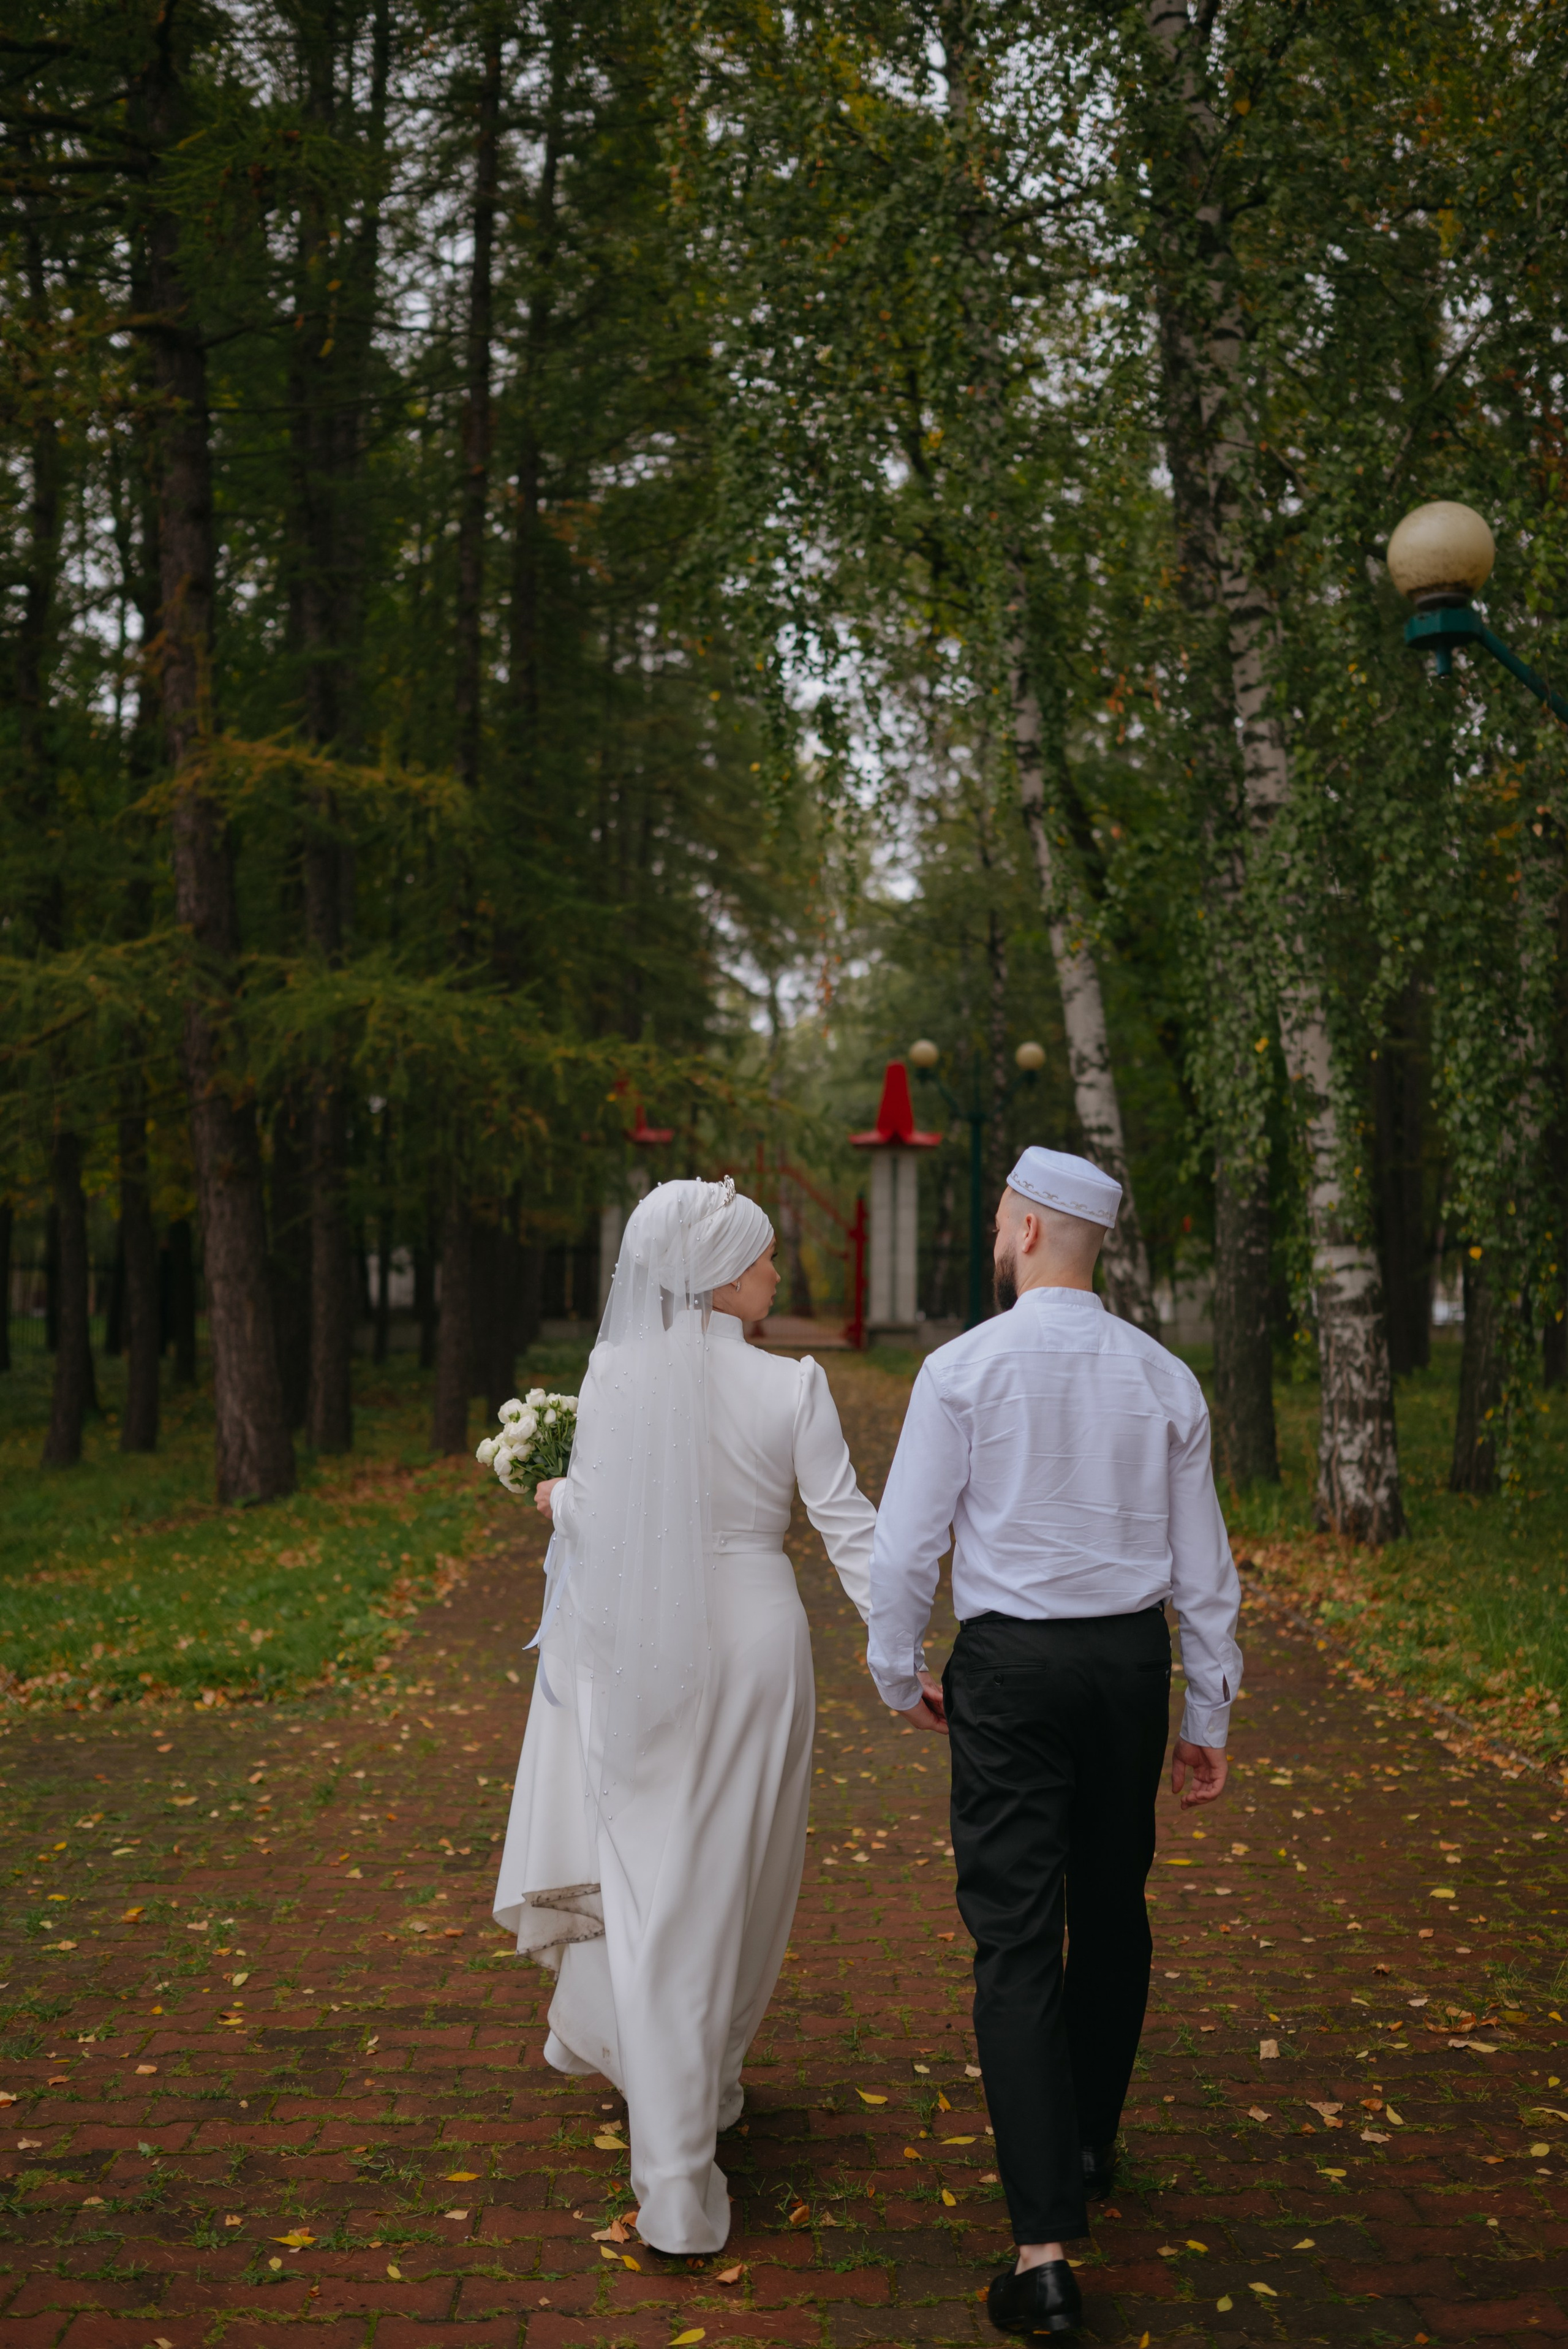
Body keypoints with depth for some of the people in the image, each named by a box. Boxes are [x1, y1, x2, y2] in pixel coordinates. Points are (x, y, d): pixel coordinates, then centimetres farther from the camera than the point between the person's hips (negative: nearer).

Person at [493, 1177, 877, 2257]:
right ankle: (711, 2077, 39)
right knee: (738, 1877, 19)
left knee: (651, 1891, 3)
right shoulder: (791, 1386, -10)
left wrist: (555, 1498, 24)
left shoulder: (614, 1373, -6)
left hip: (643, 1656, 1)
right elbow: (848, 1524, -9)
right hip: (754, 1641, -1)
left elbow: (596, 1519, 1)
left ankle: (675, 2171, -2)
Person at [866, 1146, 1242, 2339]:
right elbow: (1203, 1566, 4)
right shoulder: (1165, 1379, 0)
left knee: (1016, 1939, -3)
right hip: (1131, 1659, 4)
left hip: (1010, 1665, -4)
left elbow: (908, 1542, -7)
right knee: (1113, 1911, 21)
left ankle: (1046, 2249, -7)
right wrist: (1210, 1715, 13)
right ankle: (1090, 2142, 41)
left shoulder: (965, 1369, -10)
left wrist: (901, 1670, 9)